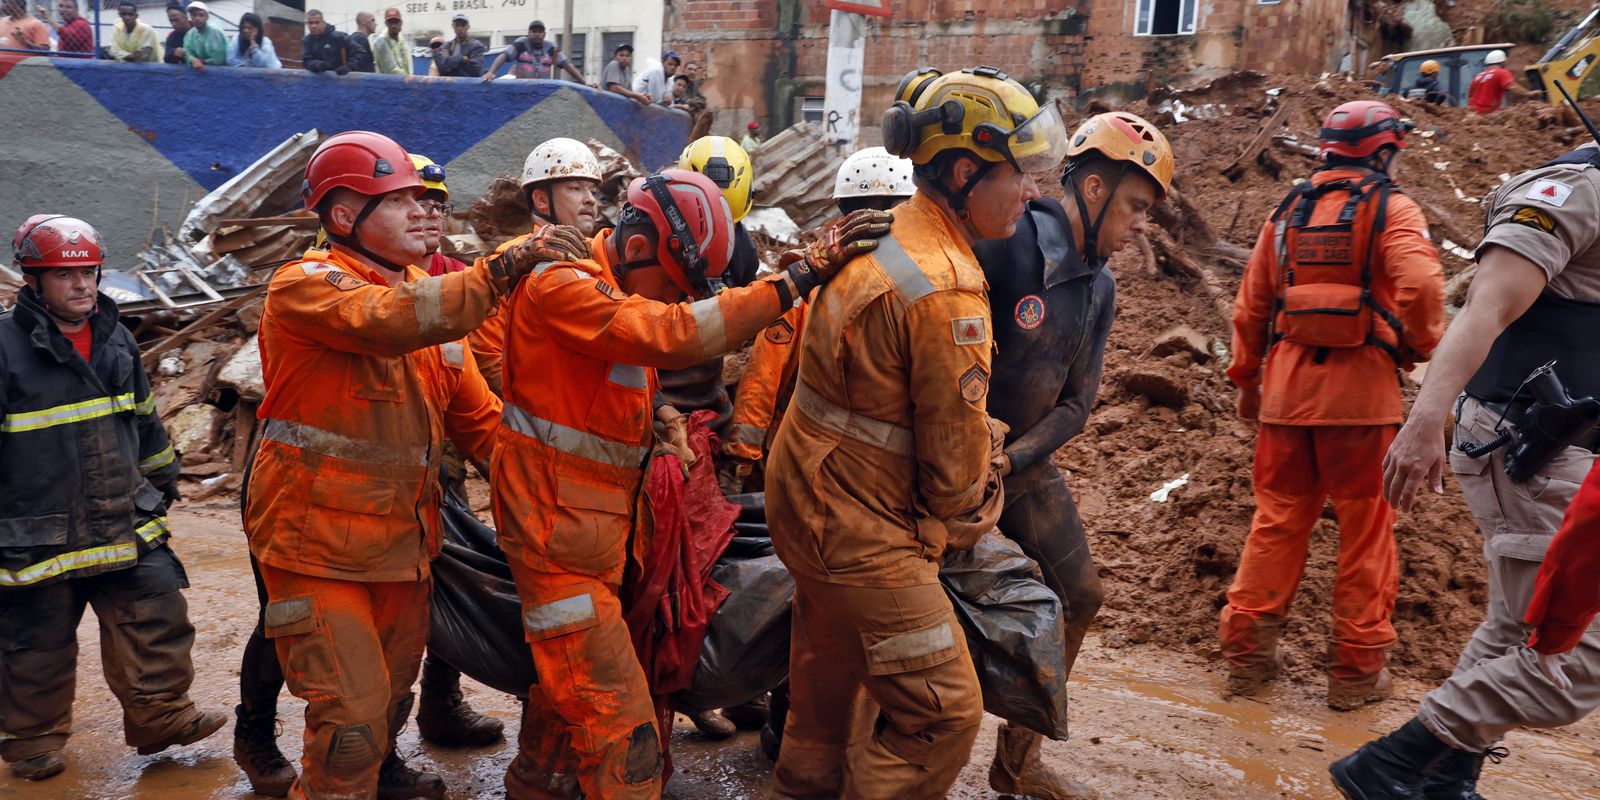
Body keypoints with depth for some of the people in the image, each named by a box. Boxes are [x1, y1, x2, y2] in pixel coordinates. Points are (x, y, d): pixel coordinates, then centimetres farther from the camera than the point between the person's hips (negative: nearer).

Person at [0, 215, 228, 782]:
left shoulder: (115, 338, 8)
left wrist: (163, 477, 25)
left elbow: (144, 417, 20)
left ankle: (161, 715, 17)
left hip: (126, 522, 5)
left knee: (157, 615, 3)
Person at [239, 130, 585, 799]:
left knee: (394, 687, 25)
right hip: (318, 545, -7)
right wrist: (505, 268, -38)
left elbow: (476, 415, 9)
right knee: (352, 715, -9)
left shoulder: (429, 289, 10)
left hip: (404, 538, 8)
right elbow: (391, 320, -35)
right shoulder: (304, 286, -13)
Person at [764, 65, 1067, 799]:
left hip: (814, 495, 10)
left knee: (827, 681, 26)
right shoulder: (947, 291, -26)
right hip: (863, 526, -10)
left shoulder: (887, 237, 3)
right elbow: (955, 444, -17)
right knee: (943, 713, -1)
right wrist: (968, 518, 2)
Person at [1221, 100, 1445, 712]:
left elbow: (1250, 305, 10)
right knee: (1366, 526, 7)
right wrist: (1422, 347, -1)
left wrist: (1245, 379, 17)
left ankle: (1246, 649, 15)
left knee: (1278, 518, 12)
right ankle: (1357, 669, 14)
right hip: (1360, 389, -4)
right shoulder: (1392, 210, -3)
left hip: (1287, 387, 4)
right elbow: (1419, 286, -20)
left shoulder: (1287, 213, 11)